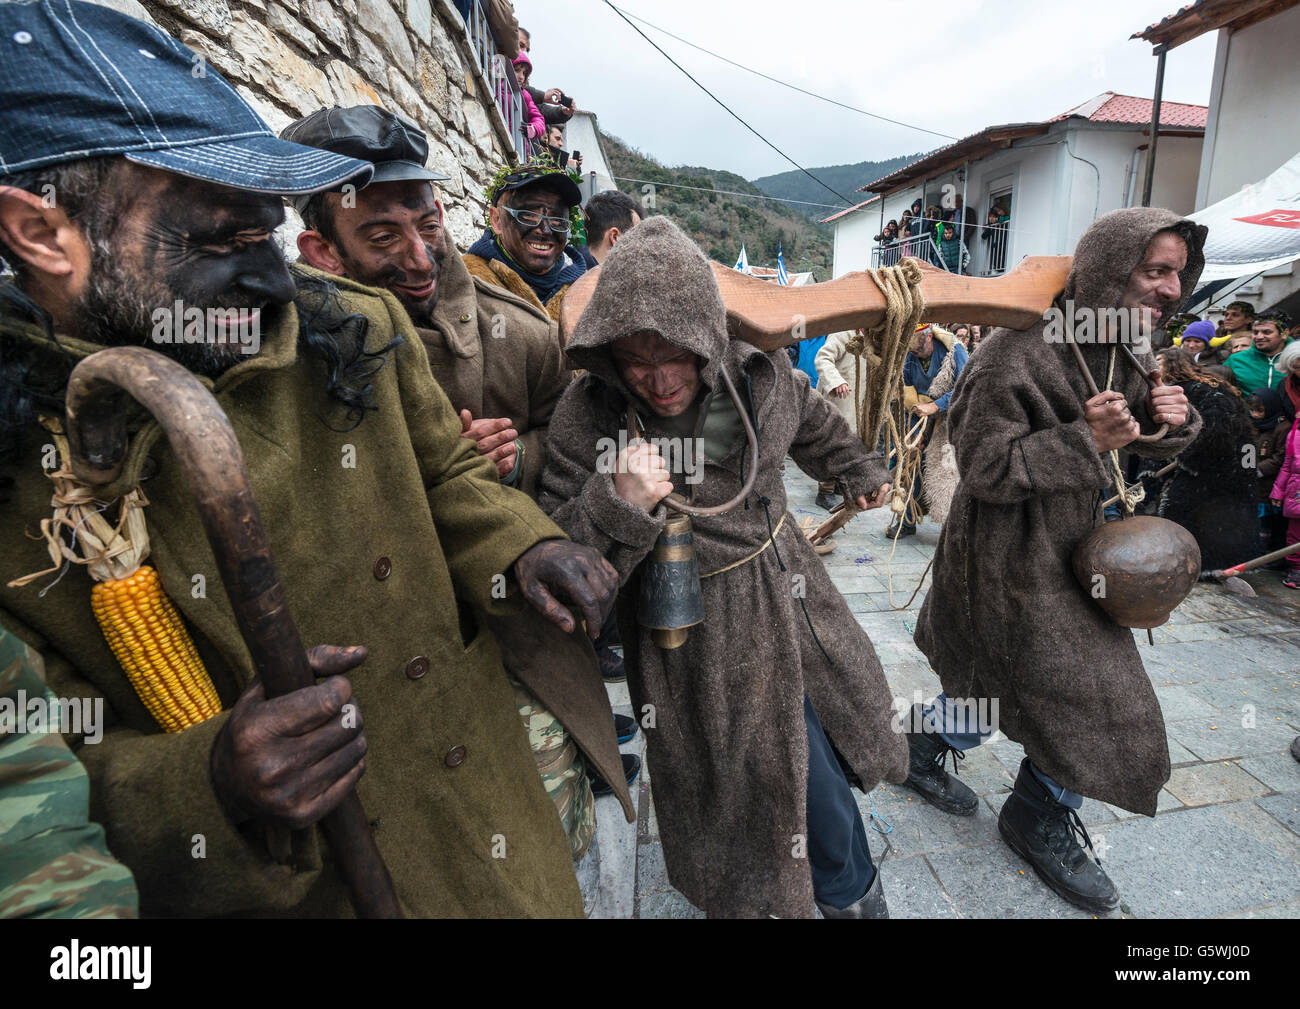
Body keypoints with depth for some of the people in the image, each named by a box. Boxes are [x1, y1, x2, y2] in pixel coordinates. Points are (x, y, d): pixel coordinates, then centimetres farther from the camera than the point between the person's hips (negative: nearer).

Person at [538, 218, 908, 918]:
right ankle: (848, 890, 44)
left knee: (829, 734, 25)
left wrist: (859, 471, 30)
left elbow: (816, 424, 13)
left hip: (787, 593, 5)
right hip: (702, 641, -5)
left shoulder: (761, 376, -11)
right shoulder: (588, 418, -22)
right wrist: (617, 505, -39)